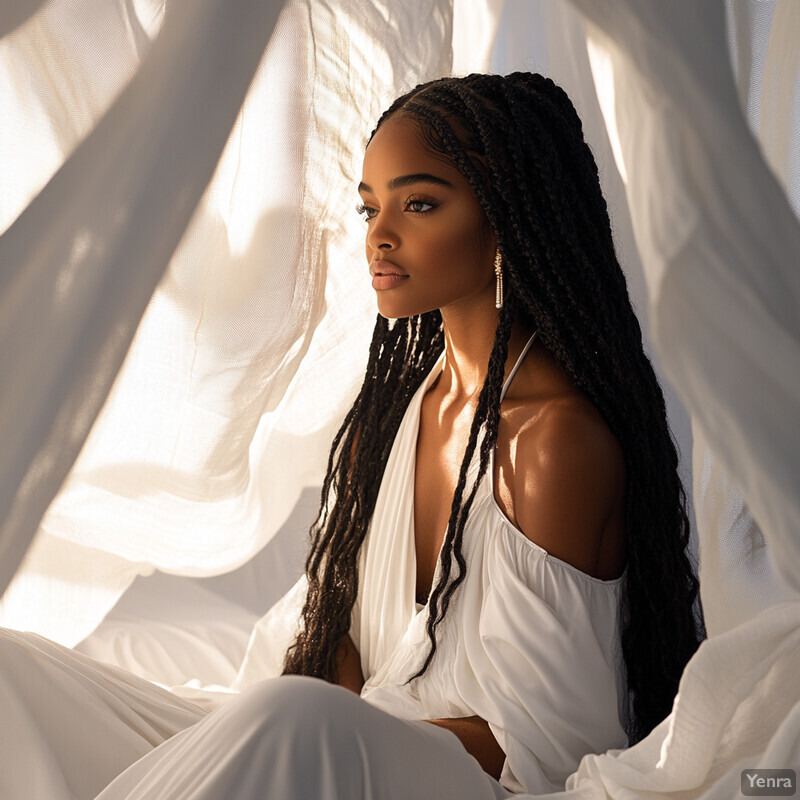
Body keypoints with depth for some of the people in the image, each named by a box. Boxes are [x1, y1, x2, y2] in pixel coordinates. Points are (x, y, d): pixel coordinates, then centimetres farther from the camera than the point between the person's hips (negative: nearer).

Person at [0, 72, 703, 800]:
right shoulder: (398, 398, 7)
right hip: (368, 740, 7)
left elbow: (541, 738, -15)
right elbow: (335, 616, 9)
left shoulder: (558, 437, -17)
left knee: (297, 721, -40)